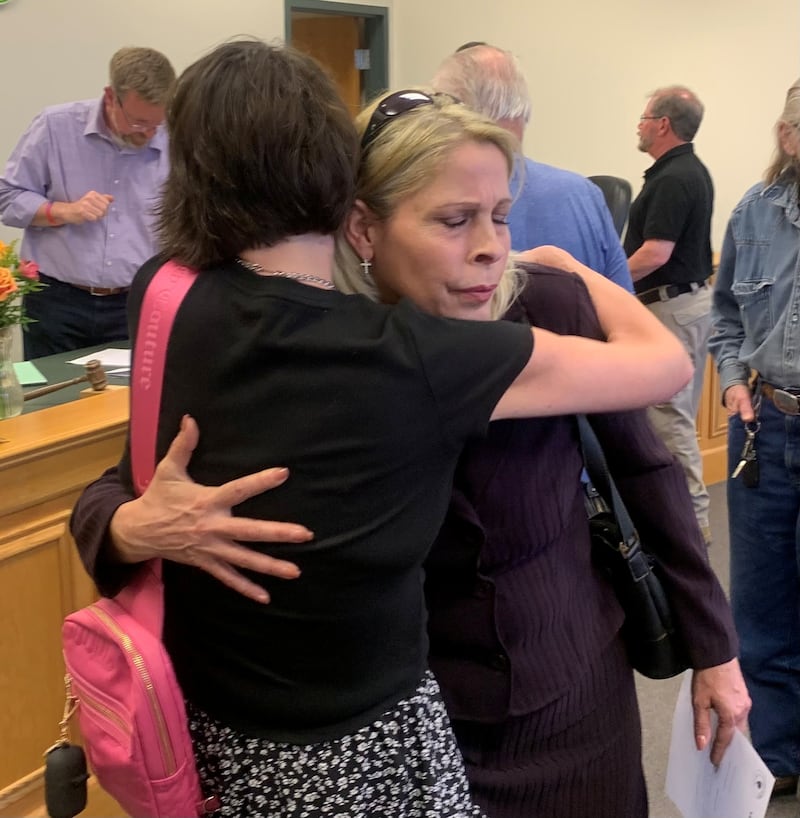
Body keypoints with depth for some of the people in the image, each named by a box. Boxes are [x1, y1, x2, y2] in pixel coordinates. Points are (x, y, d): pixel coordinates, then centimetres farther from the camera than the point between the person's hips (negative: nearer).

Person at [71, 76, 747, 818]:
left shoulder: (550, 307, -18)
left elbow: (642, 469, -3)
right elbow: (105, 496, -13)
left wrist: (713, 646, 4)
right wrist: (135, 526, -38)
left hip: (578, 694, 1)